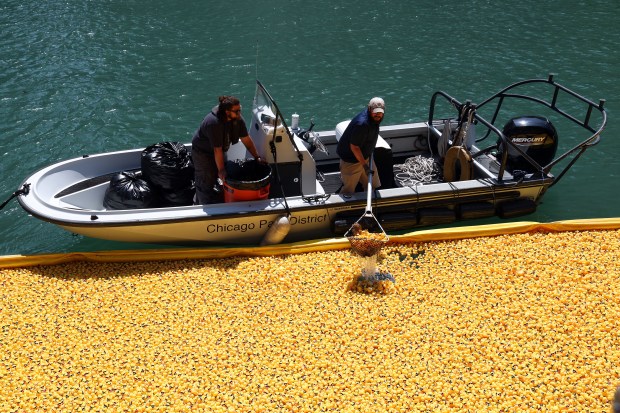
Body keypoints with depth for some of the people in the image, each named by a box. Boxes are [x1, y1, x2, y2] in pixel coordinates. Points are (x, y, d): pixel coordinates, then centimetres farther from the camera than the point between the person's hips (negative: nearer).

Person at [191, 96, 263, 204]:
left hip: (219, 150, 7)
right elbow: (217, 150, -33)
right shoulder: (214, 123, -38)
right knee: (206, 182, -2)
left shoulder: (237, 119, -17)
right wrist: (221, 170, -28)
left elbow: (246, 139, -7)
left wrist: (257, 157, -7)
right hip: (202, 151, -7)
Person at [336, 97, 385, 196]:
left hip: (364, 156, 9)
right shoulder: (362, 124, -35)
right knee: (349, 190, 6)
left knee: (373, 185, 18)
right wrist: (364, 165, -26)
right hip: (351, 159, -9)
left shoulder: (375, 118, -5)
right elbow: (354, 147, -30)